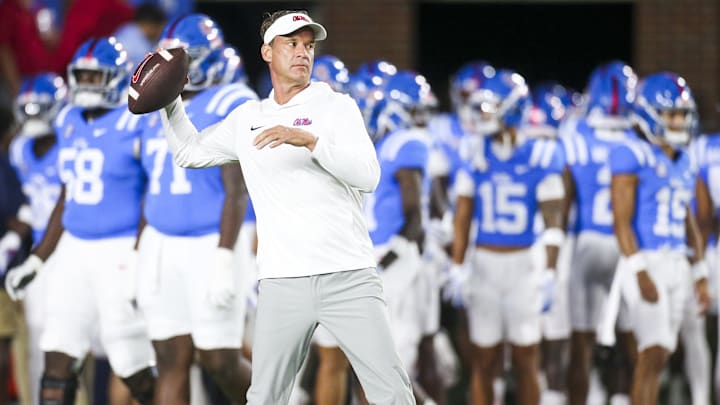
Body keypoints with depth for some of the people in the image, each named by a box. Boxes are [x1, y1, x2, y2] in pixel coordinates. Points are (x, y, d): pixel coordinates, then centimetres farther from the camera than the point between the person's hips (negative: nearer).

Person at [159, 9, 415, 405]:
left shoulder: (337, 106, 3)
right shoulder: (246, 119, 15)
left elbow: (368, 177, -10)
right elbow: (190, 153, 30)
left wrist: (310, 140, -23)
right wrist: (170, 101, 16)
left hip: (348, 278, -3)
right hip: (282, 282, 3)